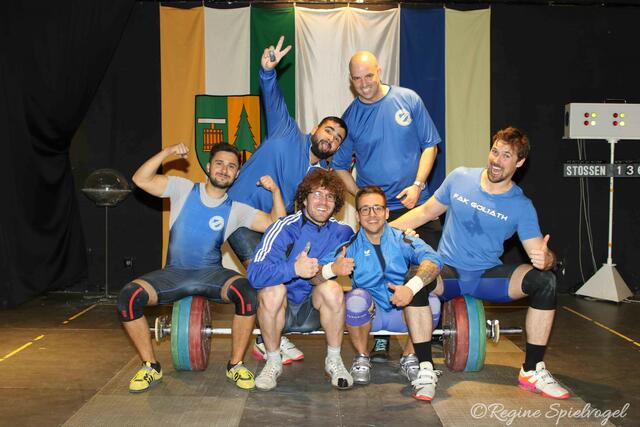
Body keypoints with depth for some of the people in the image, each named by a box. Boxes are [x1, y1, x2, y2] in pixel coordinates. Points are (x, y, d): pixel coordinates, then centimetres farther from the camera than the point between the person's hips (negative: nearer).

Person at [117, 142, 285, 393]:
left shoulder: (236, 210, 3)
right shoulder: (183, 189, 3)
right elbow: (141, 179, -4)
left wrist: (275, 191, -9)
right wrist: (167, 152, -10)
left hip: (211, 274, 0)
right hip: (174, 273, 1)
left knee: (247, 292, -32)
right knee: (128, 296, -25)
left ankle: (236, 365, -11)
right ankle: (150, 367, -4)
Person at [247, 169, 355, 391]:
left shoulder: (342, 232, -3)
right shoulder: (284, 228, -13)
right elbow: (255, 273, -25)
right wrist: (294, 269, -40)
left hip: (314, 309, 1)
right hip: (281, 309, -1)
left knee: (332, 289, -27)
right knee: (272, 289, -31)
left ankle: (334, 361, -7)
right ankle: (273, 362, -9)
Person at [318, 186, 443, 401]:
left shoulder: (403, 240, -4)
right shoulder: (351, 246, -3)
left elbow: (433, 260, -24)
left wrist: (411, 287, -42)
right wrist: (332, 269, -38)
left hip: (402, 312, 1)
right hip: (369, 314, 0)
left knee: (422, 280, -26)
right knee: (356, 298, -33)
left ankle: (411, 359, -19)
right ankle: (361, 358, -6)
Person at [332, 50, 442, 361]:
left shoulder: (409, 100, 0)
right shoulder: (350, 117, 1)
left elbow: (430, 145, 4)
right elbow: (339, 166, 7)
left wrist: (417, 185, -9)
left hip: (417, 203, 1)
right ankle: (381, 340, 14)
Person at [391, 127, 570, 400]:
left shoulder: (521, 206, -3)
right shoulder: (460, 178, 0)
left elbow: (540, 252, -7)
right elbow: (427, 211, 11)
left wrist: (545, 259, -33)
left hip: (488, 275, 1)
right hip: (447, 271, -1)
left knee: (545, 280, -24)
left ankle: (532, 372, -12)